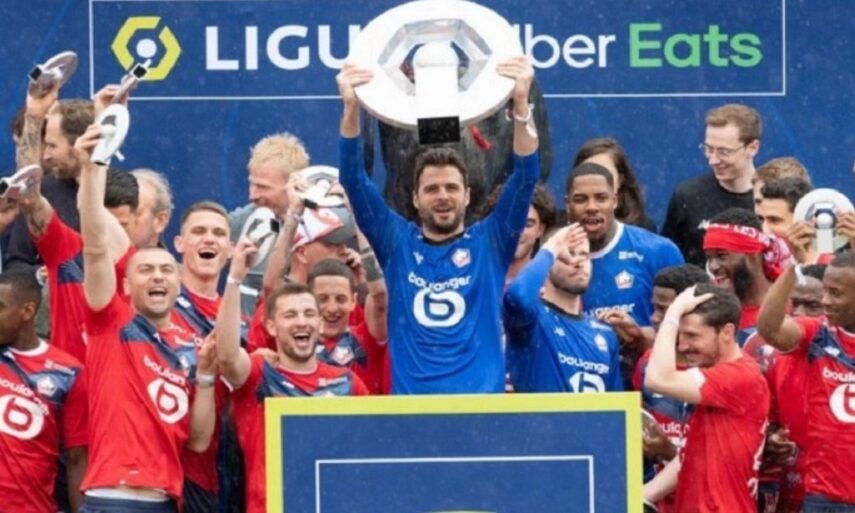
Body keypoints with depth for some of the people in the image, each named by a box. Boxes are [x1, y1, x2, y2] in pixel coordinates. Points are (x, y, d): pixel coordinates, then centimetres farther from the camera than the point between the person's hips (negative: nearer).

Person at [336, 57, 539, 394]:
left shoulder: (490, 243, 8)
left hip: (480, 403, 0)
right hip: (410, 407, 0)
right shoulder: (397, 243, 11)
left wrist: (521, 104, -14)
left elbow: (526, 178, -1)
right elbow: (353, 180, 3)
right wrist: (351, 108, -11)